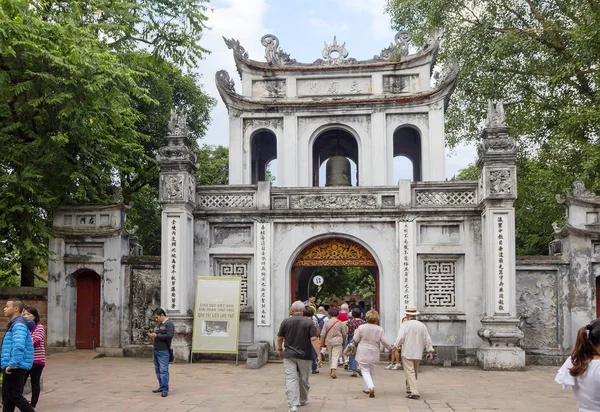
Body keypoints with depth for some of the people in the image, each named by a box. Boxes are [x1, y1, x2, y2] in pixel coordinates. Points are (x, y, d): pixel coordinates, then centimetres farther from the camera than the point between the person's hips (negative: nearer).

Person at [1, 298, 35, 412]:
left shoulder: (19, 325, -17)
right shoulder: (13, 324, 17)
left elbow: (19, 346, -30)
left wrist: (12, 364, -28)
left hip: (15, 368, -10)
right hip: (10, 368, 10)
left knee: (15, 396, -4)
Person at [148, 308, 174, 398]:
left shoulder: (169, 324, -8)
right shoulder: (158, 324, 19)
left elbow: (169, 336, -20)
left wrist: (156, 336, -17)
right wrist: (152, 335, 7)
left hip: (163, 351, -9)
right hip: (155, 350, 9)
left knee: (163, 370, -9)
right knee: (157, 369, 12)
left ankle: (165, 389, -8)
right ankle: (161, 387, 21)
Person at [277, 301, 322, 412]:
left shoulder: (286, 321, -1)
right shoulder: (309, 322, -5)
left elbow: (279, 338, 4)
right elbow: (314, 339, -12)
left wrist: (280, 350, 21)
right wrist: (318, 354, -9)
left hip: (289, 355, 0)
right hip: (305, 356, 1)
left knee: (290, 380, -4)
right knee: (303, 380, 18)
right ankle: (303, 400, 36)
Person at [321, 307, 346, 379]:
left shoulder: (327, 322, -2)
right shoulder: (341, 323, -3)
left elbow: (323, 334, -3)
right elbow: (344, 334, 5)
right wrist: (343, 342, 21)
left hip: (328, 341, 2)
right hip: (337, 341, -2)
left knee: (330, 356, 17)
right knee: (335, 356, -4)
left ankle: (331, 370, 26)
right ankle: (333, 371, -18)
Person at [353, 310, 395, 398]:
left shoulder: (361, 327, -8)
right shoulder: (379, 329, -2)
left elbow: (356, 340, -1)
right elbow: (384, 341, -1)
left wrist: (355, 333, 18)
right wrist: (390, 348, 15)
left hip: (363, 353, -3)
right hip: (374, 354, 3)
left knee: (365, 371, 1)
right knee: (371, 371, 19)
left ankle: (371, 387, -20)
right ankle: (367, 388, 29)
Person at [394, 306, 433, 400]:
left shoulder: (405, 325, -8)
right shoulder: (422, 325, 6)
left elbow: (400, 337, -16)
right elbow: (427, 339, 5)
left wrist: (395, 346, -2)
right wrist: (430, 351, 9)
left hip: (407, 352, -5)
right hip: (418, 353, 5)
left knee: (410, 372, -5)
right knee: (415, 372, 19)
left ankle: (414, 392, -14)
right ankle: (409, 389, 32)